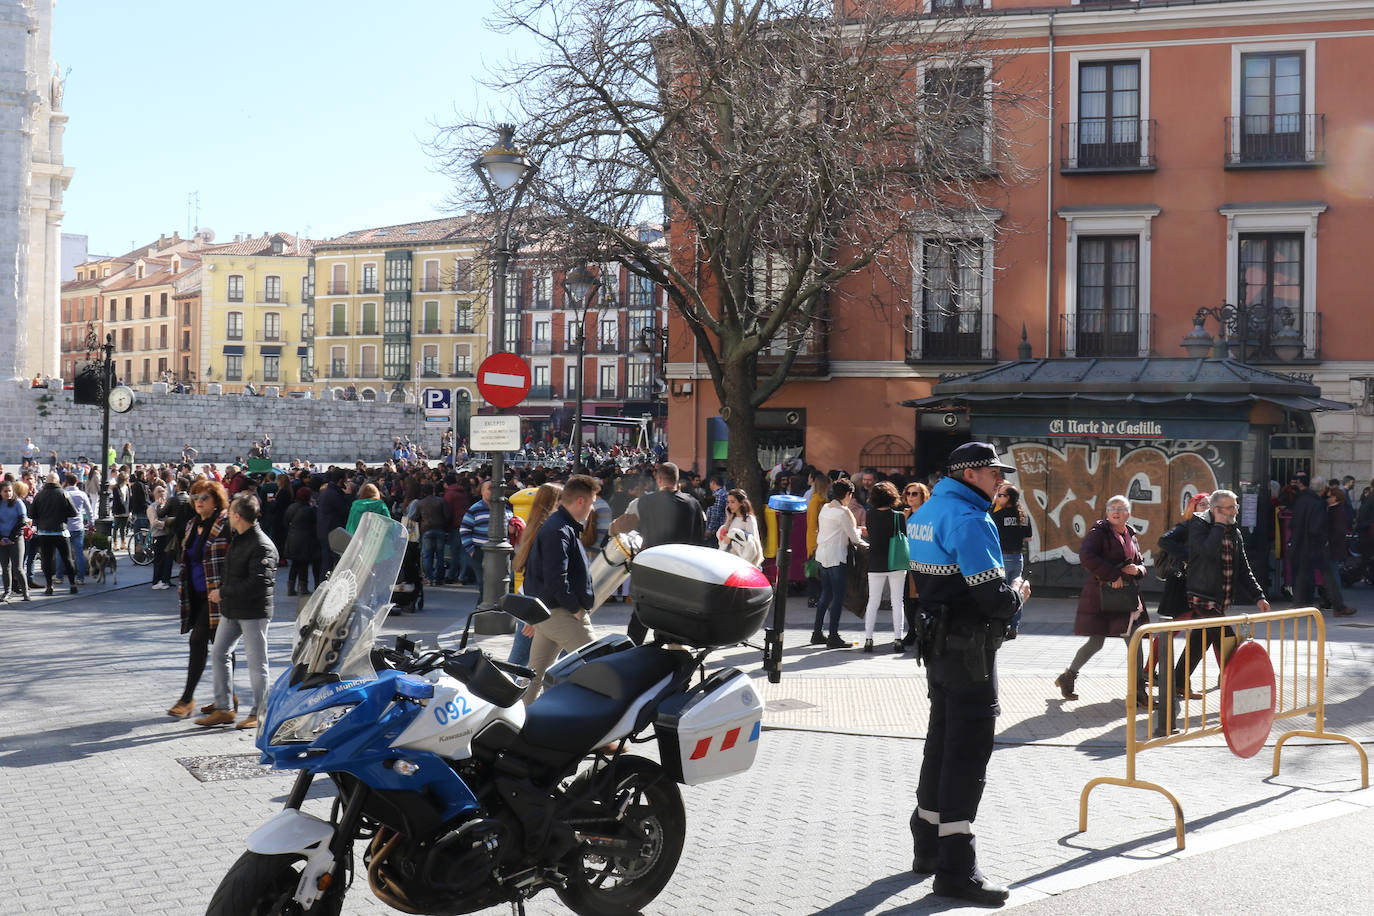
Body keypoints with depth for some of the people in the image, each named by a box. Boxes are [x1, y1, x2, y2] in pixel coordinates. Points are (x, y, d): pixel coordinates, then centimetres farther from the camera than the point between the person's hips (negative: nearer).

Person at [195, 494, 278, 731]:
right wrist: (223, 588, 11)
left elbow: (258, 583, -25)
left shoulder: (262, 546, -19)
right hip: (231, 610, 9)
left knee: (256, 660, 1)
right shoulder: (237, 539, 12)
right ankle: (223, 709, 17)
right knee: (219, 654, 9)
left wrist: (224, 593, -20)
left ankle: (258, 712, 11)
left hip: (254, 611, -9)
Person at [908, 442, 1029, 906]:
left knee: (942, 741, 18)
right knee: (968, 751, -6)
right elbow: (993, 598, -23)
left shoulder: (925, 514, 12)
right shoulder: (969, 520, -18)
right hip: (968, 650, -10)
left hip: (936, 641, 10)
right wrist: (1018, 594, -1)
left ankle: (928, 847, 29)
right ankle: (955, 868, -3)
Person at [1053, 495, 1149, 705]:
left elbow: (1141, 562, 24)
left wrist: (1137, 569, -1)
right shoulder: (1099, 531, -7)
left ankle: (1138, 690, 9)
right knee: (1096, 642, -3)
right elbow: (1086, 556, -22)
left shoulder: (1131, 536, 14)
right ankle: (1067, 678, 17)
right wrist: (1113, 575, -23)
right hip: (1101, 595, -6)